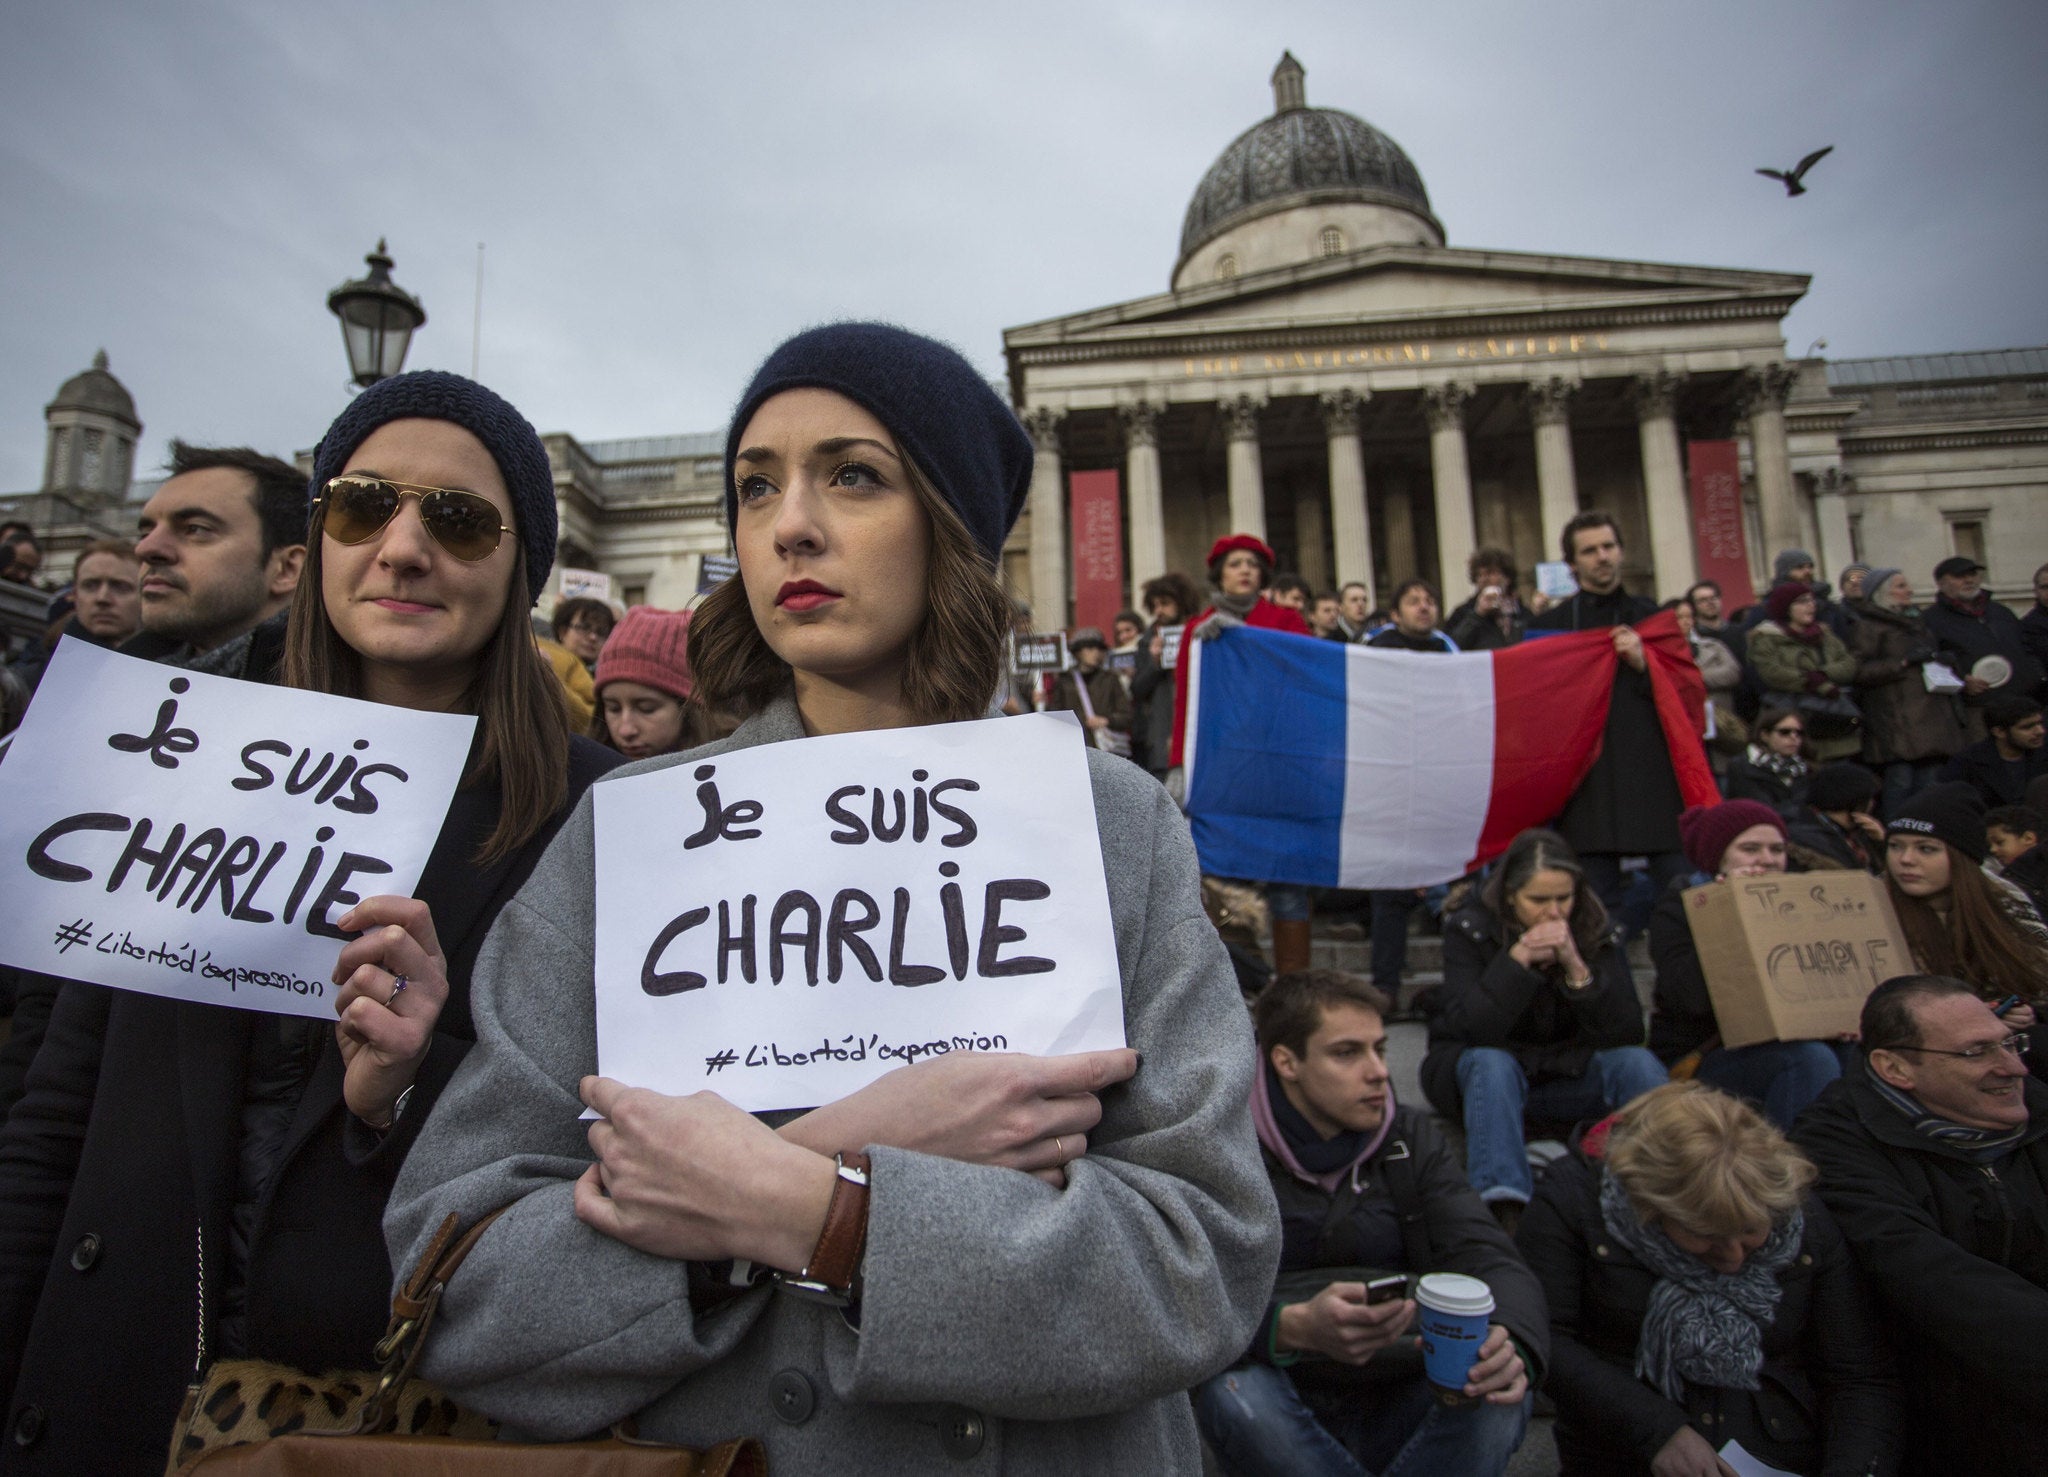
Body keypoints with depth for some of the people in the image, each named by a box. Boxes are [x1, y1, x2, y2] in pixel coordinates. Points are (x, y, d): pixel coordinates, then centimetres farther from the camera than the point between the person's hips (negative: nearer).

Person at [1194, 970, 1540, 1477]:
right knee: (1233, 1390, -34)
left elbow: (1490, 1259, -4)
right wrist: (1294, 1328, -40)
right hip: (1288, 1404, -2)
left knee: (1502, 1394, -26)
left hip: (1400, 1400, 3)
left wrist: (1512, 1344, -28)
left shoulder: (1413, 1139, 6)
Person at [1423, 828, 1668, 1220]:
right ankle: (1503, 1209, -48)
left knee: (1638, 1063, -23)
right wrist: (1518, 960, -32)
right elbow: (1468, 1031, -25)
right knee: (1492, 1064, -37)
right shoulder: (1470, 930, -14)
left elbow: (1628, 1034, -15)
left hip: (1566, 1074, 3)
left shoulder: (1595, 933, -6)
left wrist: (1577, 968, -28)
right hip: (1483, 1069, -3)